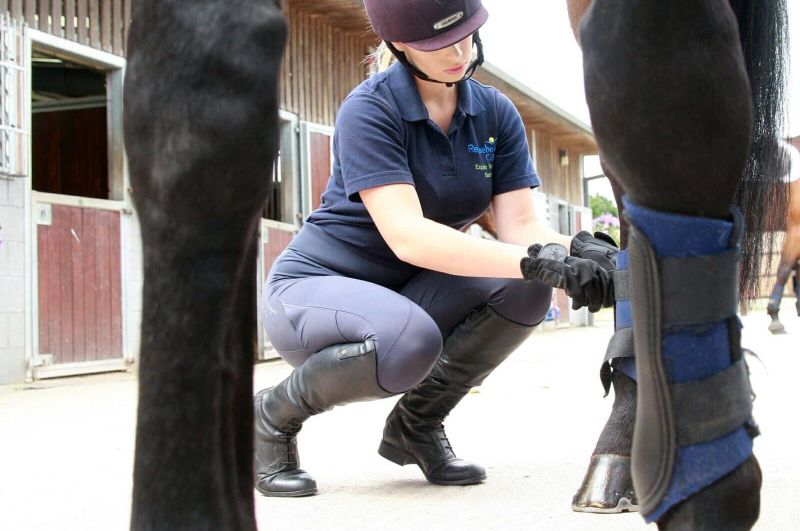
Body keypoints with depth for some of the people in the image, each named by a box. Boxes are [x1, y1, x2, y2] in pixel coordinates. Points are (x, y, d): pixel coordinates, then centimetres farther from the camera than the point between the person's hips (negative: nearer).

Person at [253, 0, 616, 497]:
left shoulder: (495, 113, -2)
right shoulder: (369, 109, -20)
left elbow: (522, 223, -10)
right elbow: (406, 236, -32)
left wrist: (576, 248, -33)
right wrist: (535, 260, -40)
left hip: (408, 294, 6)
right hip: (316, 286, -6)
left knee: (524, 288, -19)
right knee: (411, 342, -37)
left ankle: (416, 424, 1)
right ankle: (275, 414, -7)